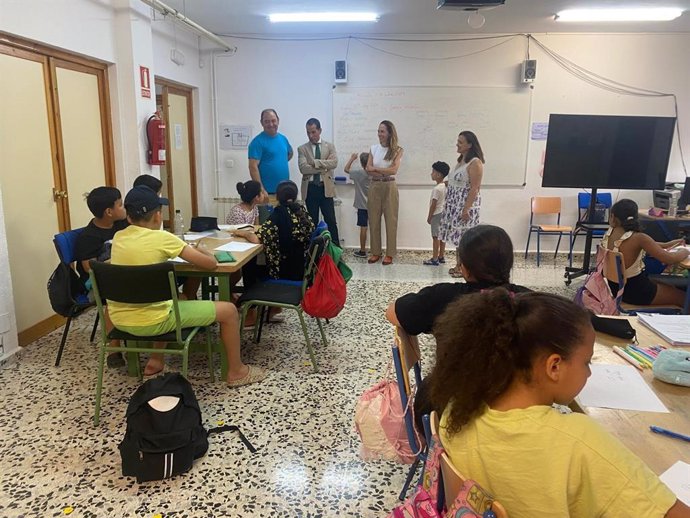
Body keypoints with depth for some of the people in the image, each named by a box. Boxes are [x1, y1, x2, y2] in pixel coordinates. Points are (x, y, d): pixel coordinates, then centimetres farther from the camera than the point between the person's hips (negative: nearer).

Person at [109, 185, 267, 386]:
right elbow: (211, 263, -9)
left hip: (120, 320, 8)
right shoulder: (162, 238, -14)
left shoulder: (118, 237, 4)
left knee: (177, 298, 36)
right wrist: (201, 252, 11)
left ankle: (156, 361, 37)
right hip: (150, 322, -7)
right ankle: (236, 372, 20)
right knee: (229, 310, 5)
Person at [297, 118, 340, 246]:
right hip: (310, 189, 0)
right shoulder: (302, 149, 6)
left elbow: (334, 163, -10)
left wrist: (315, 162, -12)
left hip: (326, 188, 0)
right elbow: (303, 168, -10)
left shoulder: (330, 146, 8)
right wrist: (323, 168, -12)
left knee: (331, 221, 1)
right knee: (312, 221, 7)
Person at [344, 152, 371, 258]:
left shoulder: (359, 173, -11)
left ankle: (362, 251, 6)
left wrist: (352, 158, 10)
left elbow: (346, 169, 1)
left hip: (362, 206, -4)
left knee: (363, 228, 0)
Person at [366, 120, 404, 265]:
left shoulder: (397, 150, -1)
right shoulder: (373, 148, 8)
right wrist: (385, 172, -12)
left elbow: (394, 170, -13)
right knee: (374, 220, 4)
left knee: (391, 220, 1)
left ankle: (390, 254, 9)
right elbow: (368, 169, -2)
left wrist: (375, 168, -7)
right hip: (374, 187, 3)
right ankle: (375, 252, 14)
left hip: (389, 187, -3)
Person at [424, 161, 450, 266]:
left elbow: (434, 204, -18)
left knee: (435, 237, -6)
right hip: (443, 213, 9)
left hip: (436, 214, -9)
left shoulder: (436, 188, -19)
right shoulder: (445, 186, 8)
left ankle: (435, 259, -4)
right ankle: (441, 257, 18)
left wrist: (429, 217, -10)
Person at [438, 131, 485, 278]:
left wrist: (466, 209, -22)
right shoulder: (461, 160, 12)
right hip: (455, 204, 9)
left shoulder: (475, 163, -15)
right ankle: (458, 265, 21)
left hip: (466, 205, -9)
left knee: (465, 238, -3)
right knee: (458, 237, 12)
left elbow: (474, 189, -19)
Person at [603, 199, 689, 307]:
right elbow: (670, 259, -21)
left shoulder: (609, 233, -5)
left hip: (613, 285, 7)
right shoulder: (639, 238, -25)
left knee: (668, 286, 32)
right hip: (634, 291, -7)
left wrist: (665, 245, 10)